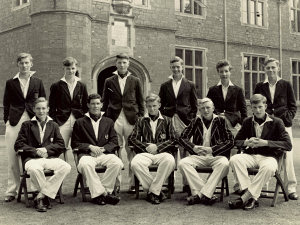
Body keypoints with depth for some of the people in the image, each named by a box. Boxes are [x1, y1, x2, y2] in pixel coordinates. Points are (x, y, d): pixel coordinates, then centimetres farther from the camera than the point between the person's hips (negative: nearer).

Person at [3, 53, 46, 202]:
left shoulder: (38, 82, 11)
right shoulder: (11, 83, 11)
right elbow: (6, 104, 12)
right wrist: (7, 120, 3)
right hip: (14, 123, 0)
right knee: (13, 158, 1)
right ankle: (11, 191, 8)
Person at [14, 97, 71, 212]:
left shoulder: (53, 125, 22)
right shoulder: (27, 125, 16)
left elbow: (61, 145, 12)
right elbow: (18, 145, 6)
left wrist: (46, 149, -7)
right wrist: (35, 151, -9)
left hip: (50, 158, 3)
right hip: (32, 159, -2)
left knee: (66, 167, -29)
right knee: (34, 169, -40)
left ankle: (41, 196, -23)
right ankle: (47, 196, -18)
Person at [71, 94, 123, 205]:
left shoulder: (108, 122, 22)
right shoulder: (80, 122, 15)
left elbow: (114, 142, 13)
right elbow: (74, 143, 9)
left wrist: (103, 149, -7)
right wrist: (90, 147, -9)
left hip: (105, 153, 2)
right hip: (87, 154, -2)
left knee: (117, 163, -31)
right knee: (85, 164, -38)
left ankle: (99, 194, -22)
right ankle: (103, 193, -30)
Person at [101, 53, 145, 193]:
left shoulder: (135, 81, 12)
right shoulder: (109, 81, 12)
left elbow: (141, 102, 12)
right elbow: (104, 102, 14)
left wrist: (141, 118, 5)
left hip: (131, 119, 0)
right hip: (114, 119, 0)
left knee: (132, 152, -2)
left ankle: (133, 184, 4)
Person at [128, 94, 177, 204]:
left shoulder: (167, 121, 18)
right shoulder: (141, 121, 21)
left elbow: (173, 140, 10)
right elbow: (131, 139, 13)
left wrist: (157, 146, -5)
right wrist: (146, 146, -4)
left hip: (162, 152, -1)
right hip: (145, 152, 1)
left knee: (170, 161, -38)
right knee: (135, 163, -34)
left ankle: (153, 191, -24)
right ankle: (157, 191, -21)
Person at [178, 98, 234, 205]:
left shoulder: (220, 121, 4)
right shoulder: (196, 121, 10)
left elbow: (230, 142, -3)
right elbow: (182, 138, 8)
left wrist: (212, 150, -15)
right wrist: (194, 147, -12)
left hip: (216, 155, -2)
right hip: (198, 156, 2)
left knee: (224, 164, -35)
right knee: (182, 163, -26)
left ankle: (201, 194, -30)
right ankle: (208, 194, -28)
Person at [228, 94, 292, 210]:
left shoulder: (276, 122, 2)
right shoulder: (247, 122, 13)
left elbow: (288, 145, -5)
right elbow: (236, 141, 19)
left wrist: (266, 143, -16)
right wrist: (247, 142, -6)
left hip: (269, 156, -3)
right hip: (250, 155, 3)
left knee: (268, 168, -39)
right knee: (234, 159, -30)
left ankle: (245, 197, -28)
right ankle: (252, 198, -29)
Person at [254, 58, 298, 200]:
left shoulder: (286, 85, 9)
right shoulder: (260, 87, 12)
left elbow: (293, 106, 9)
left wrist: (286, 118, -4)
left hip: (283, 125, -1)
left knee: (287, 157, -3)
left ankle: (291, 188, 5)